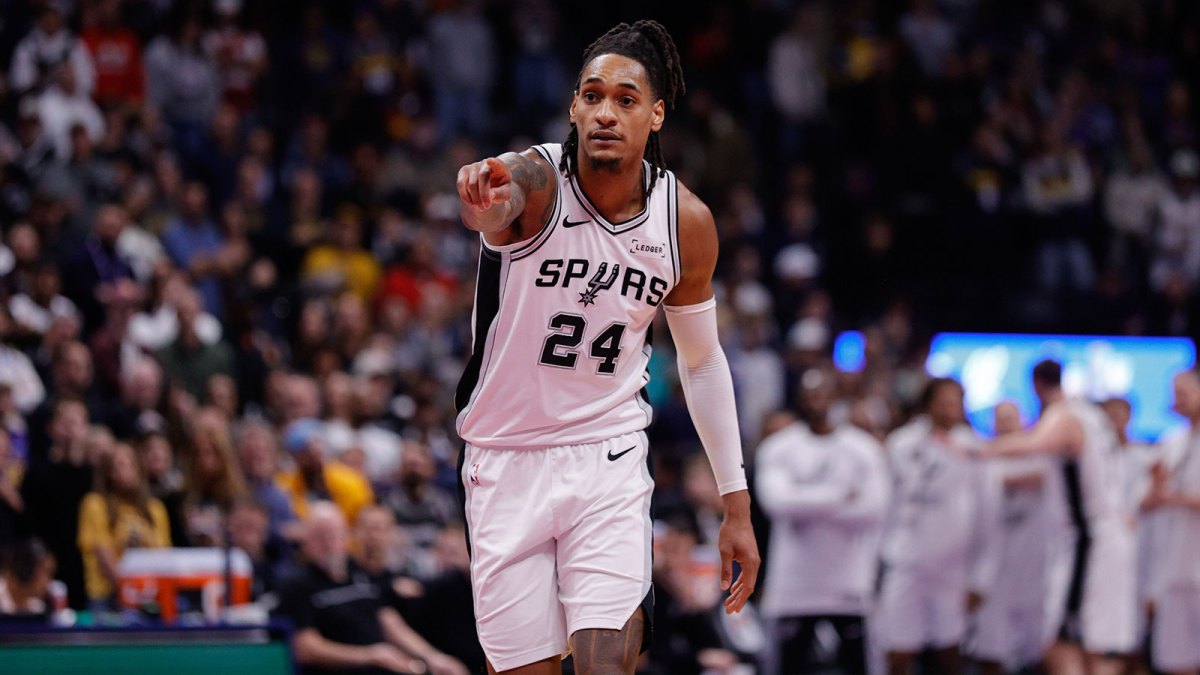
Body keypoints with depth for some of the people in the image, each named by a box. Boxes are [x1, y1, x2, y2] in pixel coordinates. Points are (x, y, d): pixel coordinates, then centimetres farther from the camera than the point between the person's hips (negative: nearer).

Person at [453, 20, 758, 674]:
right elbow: (501, 197, -43)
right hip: (505, 462, -1)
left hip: (608, 459, 1)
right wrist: (484, 199, -69)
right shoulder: (536, 179, -16)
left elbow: (701, 361, 10)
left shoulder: (686, 221, -4)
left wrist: (736, 504, 9)